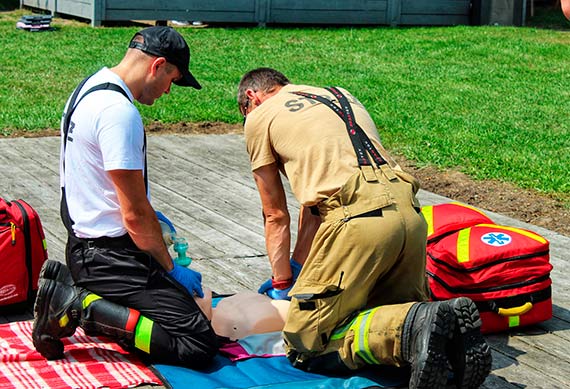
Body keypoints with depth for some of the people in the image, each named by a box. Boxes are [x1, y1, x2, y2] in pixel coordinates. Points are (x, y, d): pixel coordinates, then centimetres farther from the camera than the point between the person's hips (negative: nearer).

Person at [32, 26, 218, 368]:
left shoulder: (90, 87, 10)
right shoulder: (119, 111, -22)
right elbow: (135, 214, -19)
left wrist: (150, 218, 33)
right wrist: (172, 268, -6)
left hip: (84, 242, 11)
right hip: (111, 257, -11)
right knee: (200, 345, -16)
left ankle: (70, 295, 11)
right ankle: (82, 307, -12)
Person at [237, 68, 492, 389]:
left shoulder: (259, 116, 16)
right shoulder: (339, 95, 34)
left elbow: (276, 216, 21)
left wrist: (282, 282, 32)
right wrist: (297, 269, 40)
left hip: (358, 218, -7)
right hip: (410, 213, 7)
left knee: (305, 342, -1)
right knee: (394, 309, 26)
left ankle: (413, 328, -23)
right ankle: (451, 324, -7)